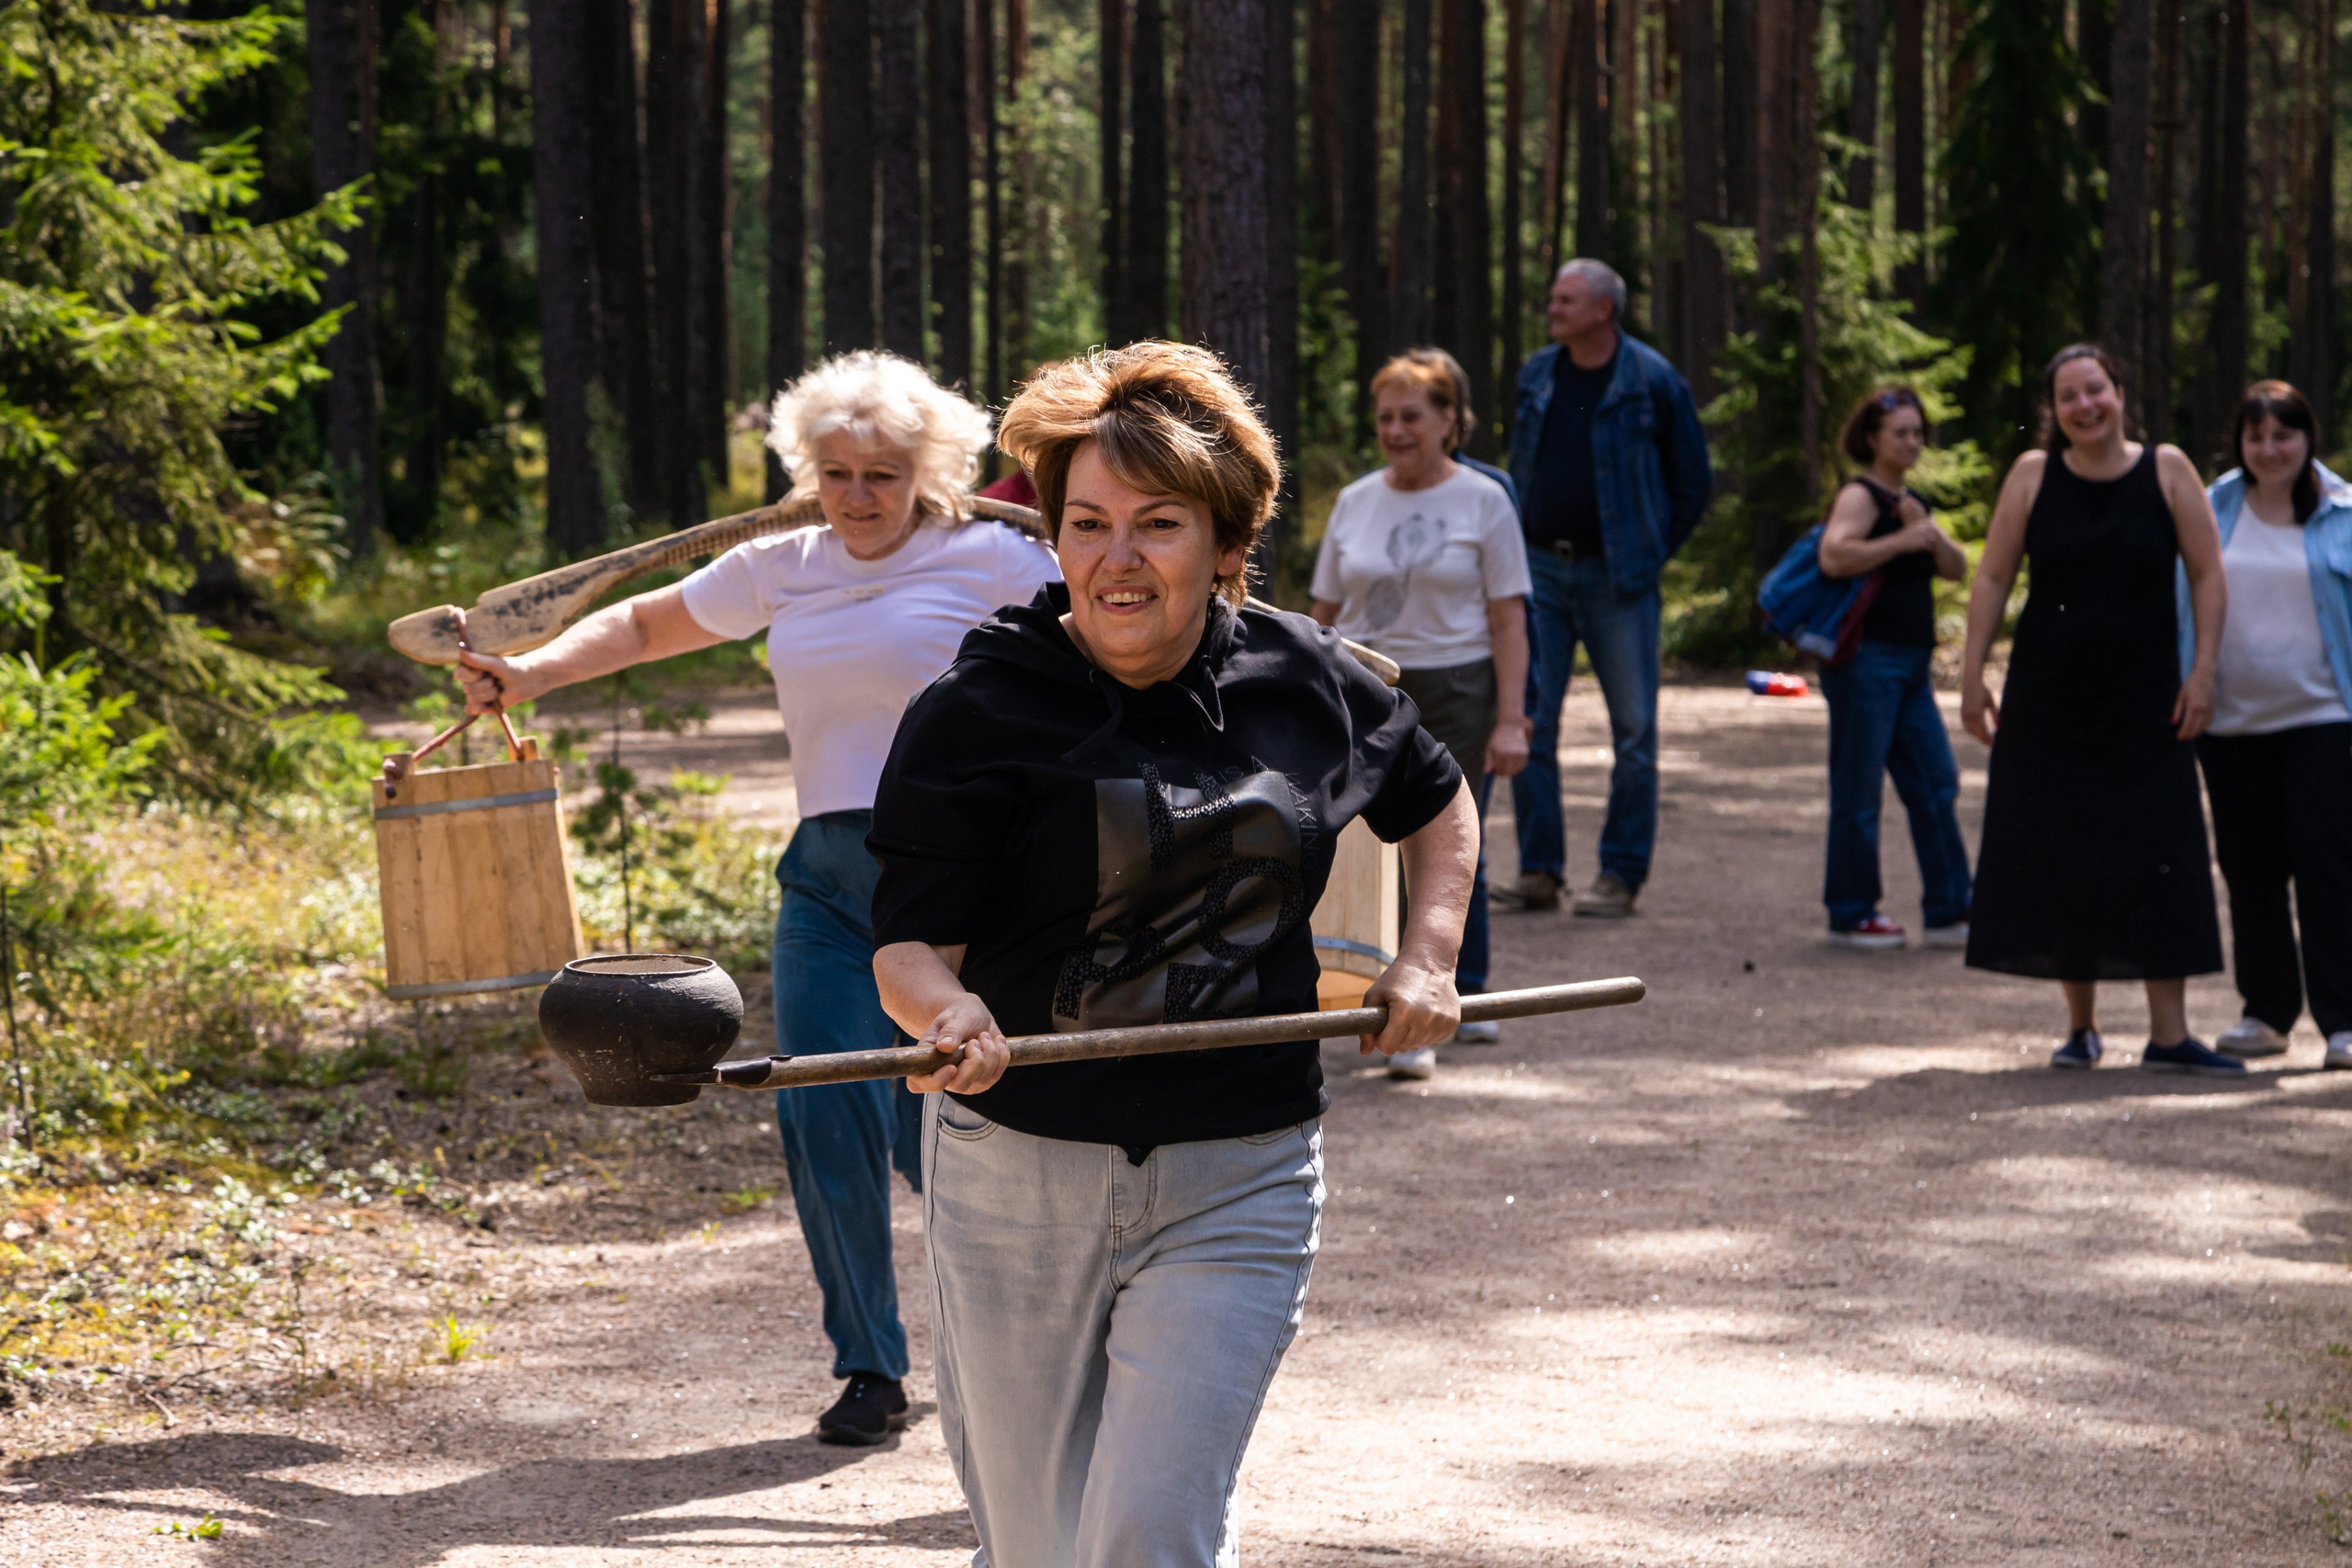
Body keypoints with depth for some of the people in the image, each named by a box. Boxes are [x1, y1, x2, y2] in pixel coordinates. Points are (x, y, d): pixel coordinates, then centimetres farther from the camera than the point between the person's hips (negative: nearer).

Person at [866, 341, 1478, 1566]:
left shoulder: (1306, 686, 3)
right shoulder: (978, 713, -7)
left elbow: (1436, 800, 22)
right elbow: (910, 941, -12)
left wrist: (1429, 958, 7)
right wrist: (947, 1012, -34)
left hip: (1236, 1187, 1)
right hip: (1019, 1174, 0)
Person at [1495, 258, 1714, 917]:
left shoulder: (1651, 381, -5)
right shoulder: (1537, 375, 8)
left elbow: (1693, 481, 2)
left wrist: (1651, 552, 2)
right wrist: (1521, 541, 13)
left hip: (1616, 578, -4)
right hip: (1540, 569, 4)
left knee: (1632, 729, -1)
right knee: (1527, 720, -1)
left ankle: (1621, 875, 5)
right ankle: (1539, 870, 6)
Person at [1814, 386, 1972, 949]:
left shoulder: (1911, 502, 19)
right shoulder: (1860, 496, -9)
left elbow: (1956, 570, 13)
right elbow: (1834, 556, -27)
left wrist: (1930, 532, -5)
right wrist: (1903, 540, -23)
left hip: (1910, 666, 9)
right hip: (1865, 661, -9)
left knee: (1935, 787, 8)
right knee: (1859, 792, -3)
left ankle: (1948, 912, 12)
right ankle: (1851, 914, 4)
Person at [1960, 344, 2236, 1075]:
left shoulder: (2166, 470, 0)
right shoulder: (2033, 474, 1)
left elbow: (2207, 576, 2)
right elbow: (1992, 578, 4)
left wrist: (2202, 671, -6)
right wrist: (1973, 674, -1)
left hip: (2143, 699, -1)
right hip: (2047, 697, 1)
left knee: (2157, 861, -4)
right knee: (2059, 859, 2)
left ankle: (2169, 1034, -2)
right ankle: (2081, 1024, 14)